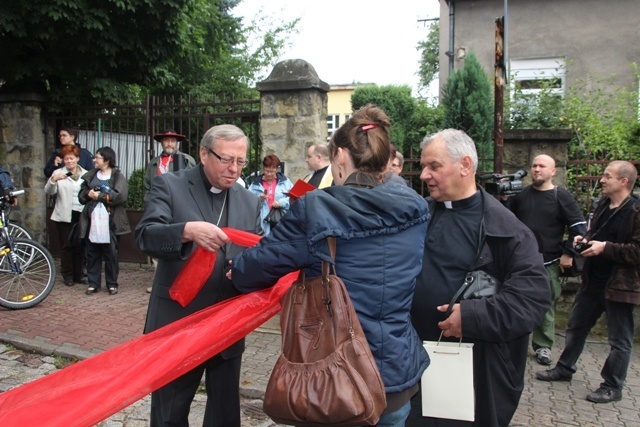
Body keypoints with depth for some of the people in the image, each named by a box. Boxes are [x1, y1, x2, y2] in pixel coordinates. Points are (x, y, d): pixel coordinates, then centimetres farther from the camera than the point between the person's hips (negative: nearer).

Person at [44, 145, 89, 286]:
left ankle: (78, 274, 15)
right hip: (64, 216, -1)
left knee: (80, 246, 6)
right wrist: (53, 180, -26)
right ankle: (68, 275, 12)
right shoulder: (58, 173, 3)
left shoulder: (86, 174, 8)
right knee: (66, 246, 3)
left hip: (81, 215, 2)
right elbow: (48, 191, -8)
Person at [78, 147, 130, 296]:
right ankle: (93, 283, 17)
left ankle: (112, 284, 13)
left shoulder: (118, 176, -2)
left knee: (111, 253, 2)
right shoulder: (91, 175, 14)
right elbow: (81, 195, 11)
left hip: (110, 221, -5)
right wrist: (88, 193, -11)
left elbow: (120, 196, -17)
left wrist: (99, 196, -14)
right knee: (92, 252, 8)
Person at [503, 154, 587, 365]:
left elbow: (579, 226, -1)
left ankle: (543, 346, 16)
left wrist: (568, 253, -5)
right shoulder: (520, 194, 7)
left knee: (546, 306, 5)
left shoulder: (561, 197, -1)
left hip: (548, 263, -2)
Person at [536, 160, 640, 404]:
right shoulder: (603, 204, 8)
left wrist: (605, 248, -24)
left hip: (619, 284, -9)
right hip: (593, 280, 9)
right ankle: (564, 369, 34)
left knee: (619, 339, 6)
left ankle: (612, 387, 20)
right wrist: (585, 239, 4)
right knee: (576, 326, 19)